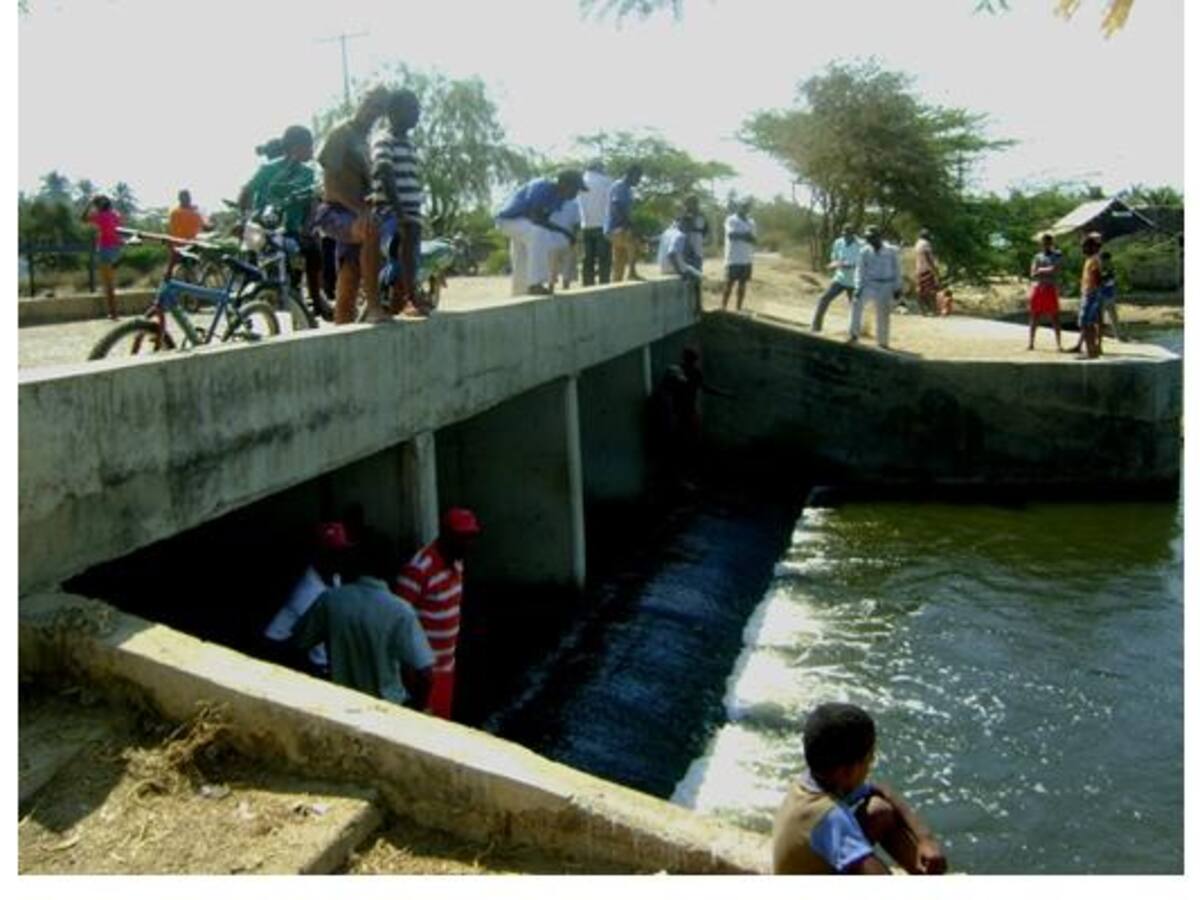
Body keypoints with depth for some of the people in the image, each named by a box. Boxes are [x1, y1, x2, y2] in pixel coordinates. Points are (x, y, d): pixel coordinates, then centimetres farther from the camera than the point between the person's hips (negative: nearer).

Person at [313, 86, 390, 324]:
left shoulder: (364, 139, 22)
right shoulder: (342, 132, -4)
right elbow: (332, 180, -15)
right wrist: (361, 209, -25)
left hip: (355, 215, 9)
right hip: (335, 212, -9)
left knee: (348, 295, 3)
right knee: (373, 231, -38)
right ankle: (374, 307, -38)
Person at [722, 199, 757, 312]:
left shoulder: (751, 222, 13)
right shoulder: (731, 220, -4)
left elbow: (755, 240, 8)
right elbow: (731, 234, -18)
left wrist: (749, 237, -13)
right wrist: (745, 235, -11)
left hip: (747, 260, 6)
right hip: (733, 259, -6)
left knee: (742, 284, 8)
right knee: (729, 284, -4)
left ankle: (739, 309, 14)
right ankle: (723, 309, -1)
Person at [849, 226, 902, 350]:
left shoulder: (891, 251, -4)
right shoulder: (864, 251, -2)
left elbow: (896, 270, 2)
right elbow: (860, 270, -1)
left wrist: (897, 288, 1)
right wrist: (858, 287, -13)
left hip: (885, 287, 0)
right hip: (869, 284, 0)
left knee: (883, 315, 5)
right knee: (857, 302, -27)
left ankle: (882, 342, 22)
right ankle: (854, 335, -22)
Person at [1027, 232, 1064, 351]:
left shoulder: (1057, 256, 4)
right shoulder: (1037, 256, 12)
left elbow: (1056, 270, -12)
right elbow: (1033, 274, 2)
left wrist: (1040, 270, -6)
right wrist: (1047, 271, -9)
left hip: (1050, 289, -3)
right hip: (1037, 288, 3)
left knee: (1054, 318, -4)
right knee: (1034, 317, 5)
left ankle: (1059, 344, -4)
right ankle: (1031, 343, 10)